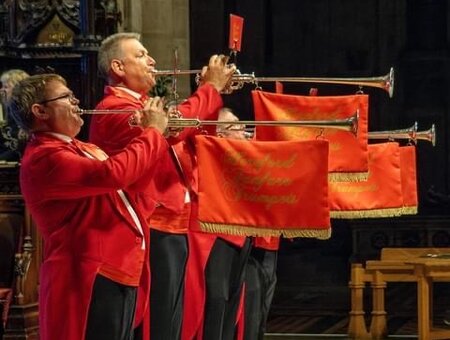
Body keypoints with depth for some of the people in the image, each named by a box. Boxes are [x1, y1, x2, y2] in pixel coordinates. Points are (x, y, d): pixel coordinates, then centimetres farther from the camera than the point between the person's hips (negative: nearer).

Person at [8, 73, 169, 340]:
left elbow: (129, 185, 22)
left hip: (122, 274, 10)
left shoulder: (80, 149, 17)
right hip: (93, 281, -10)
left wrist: (153, 137, 8)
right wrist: (152, 131, -12)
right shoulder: (44, 158, -15)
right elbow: (114, 174, -27)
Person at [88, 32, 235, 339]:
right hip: (152, 231, -10)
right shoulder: (115, 107, -13)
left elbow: (186, 131, 26)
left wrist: (213, 92, 13)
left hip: (172, 227, 10)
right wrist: (211, 87, -13)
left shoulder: (140, 105, 20)